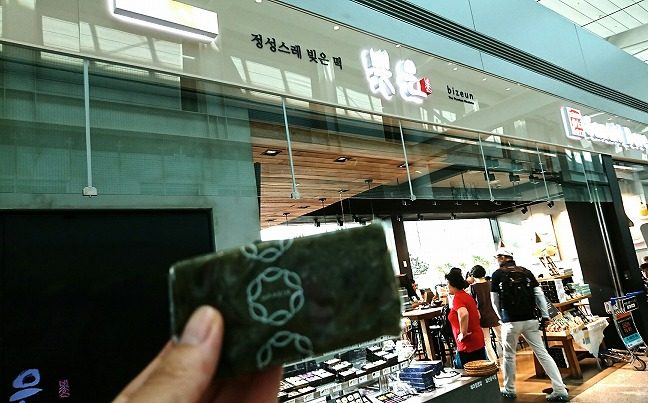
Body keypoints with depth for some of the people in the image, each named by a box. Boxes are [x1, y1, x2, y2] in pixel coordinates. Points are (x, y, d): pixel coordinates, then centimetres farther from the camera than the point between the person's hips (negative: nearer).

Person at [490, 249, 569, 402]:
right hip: (530, 320, 3)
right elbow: (539, 294, 4)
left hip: (511, 321, -3)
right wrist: (545, 315, 7)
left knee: (509, 355, 12)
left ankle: (509, 390, 23)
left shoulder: (498, 274, -1)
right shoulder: (526, 271, 8)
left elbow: (495, 301, 3)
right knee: (542, 353, 7)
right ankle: (560, 390, 5)